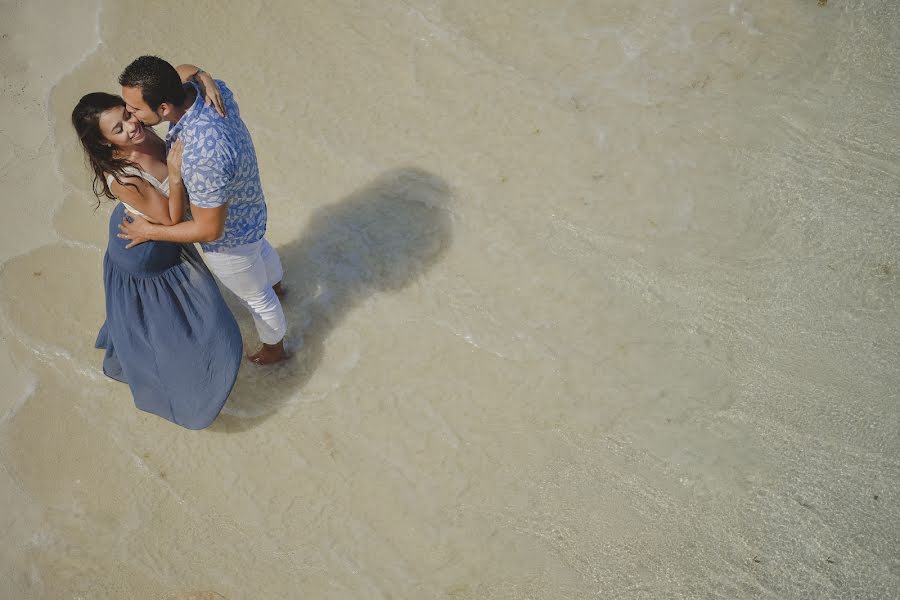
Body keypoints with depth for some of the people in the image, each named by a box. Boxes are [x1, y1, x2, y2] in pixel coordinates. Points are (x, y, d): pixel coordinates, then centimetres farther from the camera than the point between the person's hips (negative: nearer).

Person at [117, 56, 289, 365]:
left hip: (229, 238, -8)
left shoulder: (204, 157, -48)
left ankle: (274, 349, 54)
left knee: (255, 296, 23)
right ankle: (275, 285, 75)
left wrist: (148, 231, -21)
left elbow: (209, 230, -34)